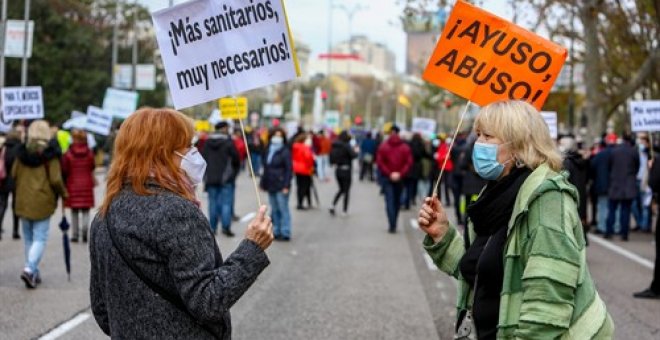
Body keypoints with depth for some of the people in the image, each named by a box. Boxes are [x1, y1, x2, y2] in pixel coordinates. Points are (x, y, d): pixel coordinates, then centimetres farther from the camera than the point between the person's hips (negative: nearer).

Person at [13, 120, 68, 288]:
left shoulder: (22, 152, 2)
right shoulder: (50, 154, -11)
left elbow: (14, 174, 10)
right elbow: (55, 180, -14)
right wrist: (63, 193, 4)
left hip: (23, 201, 4)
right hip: (42, 202, -4)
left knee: (28, 238, 14)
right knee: (40, 238, -1)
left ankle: (34, 273, 17)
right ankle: (30, 269, -20)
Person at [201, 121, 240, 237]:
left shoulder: (207, 142, 6)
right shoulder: (228, 142, -9)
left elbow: (203, 159, 8)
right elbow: (236, 159, -7)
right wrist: (234, 171, 12)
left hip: (211, 178, 4)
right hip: (226, 178, -4)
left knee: (213, 202, 9)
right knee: (226, 203, -2)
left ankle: (212, 227, 11)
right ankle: (226, 227, -7)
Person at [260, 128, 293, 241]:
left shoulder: (285, 152, -8)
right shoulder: (269, 151, 14)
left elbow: (289, 169, -11)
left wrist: (286, 186, -17)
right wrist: (263, 182, 12)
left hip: (281, 186, -7)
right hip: (271, 186, 7)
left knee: (283, 209, -5)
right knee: (275, 210, 12)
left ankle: (285, 233, -3)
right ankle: (277, 232, 19)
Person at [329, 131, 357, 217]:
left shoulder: (334, 146, 1)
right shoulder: (346, 145, -16)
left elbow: (331, 157, 4)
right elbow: (353, 155, -23)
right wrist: (356, 151, -4)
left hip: (337, 170, 5)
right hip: (346, 170, -5)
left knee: (341, 189, 21)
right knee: (346, 190, 7)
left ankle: (333, 205, 3)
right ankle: (344, 211, 8)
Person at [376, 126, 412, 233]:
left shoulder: (383, 146, -4)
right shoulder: (405, 147, -1)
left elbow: (380, 162, -8)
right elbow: (409, 163, -6)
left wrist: (388, 173, -6)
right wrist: (401, 174, -6)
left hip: (387, 177, -2)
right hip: (399, 179, 2)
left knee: (389, 201, -3)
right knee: (397, 201, 13)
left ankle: (392, 226, -14)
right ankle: (393, 225, 18)